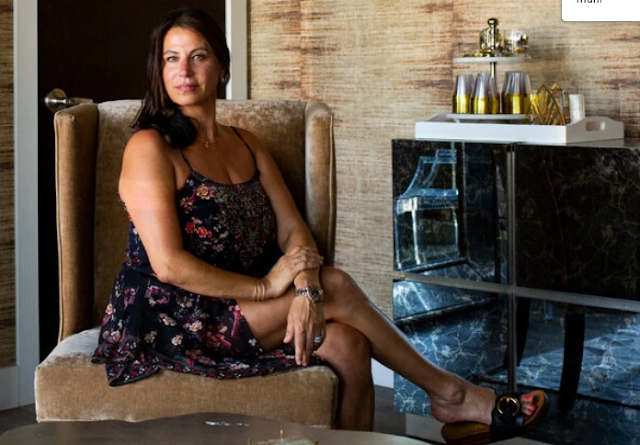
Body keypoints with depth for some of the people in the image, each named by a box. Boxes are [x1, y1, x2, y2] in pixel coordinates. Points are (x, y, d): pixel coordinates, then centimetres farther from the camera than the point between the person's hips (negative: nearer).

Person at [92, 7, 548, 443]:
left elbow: (294, 231, 3)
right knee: (338, 287, -16)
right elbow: (169, 264, -18)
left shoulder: (246, 145, 14)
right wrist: (266, 286, -14)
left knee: (347, 346, -19)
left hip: (238, 306, 7)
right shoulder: (149, 147, -9)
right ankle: (449, 393, -1)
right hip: (170, 320, -7)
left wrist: (306, 293, -18)